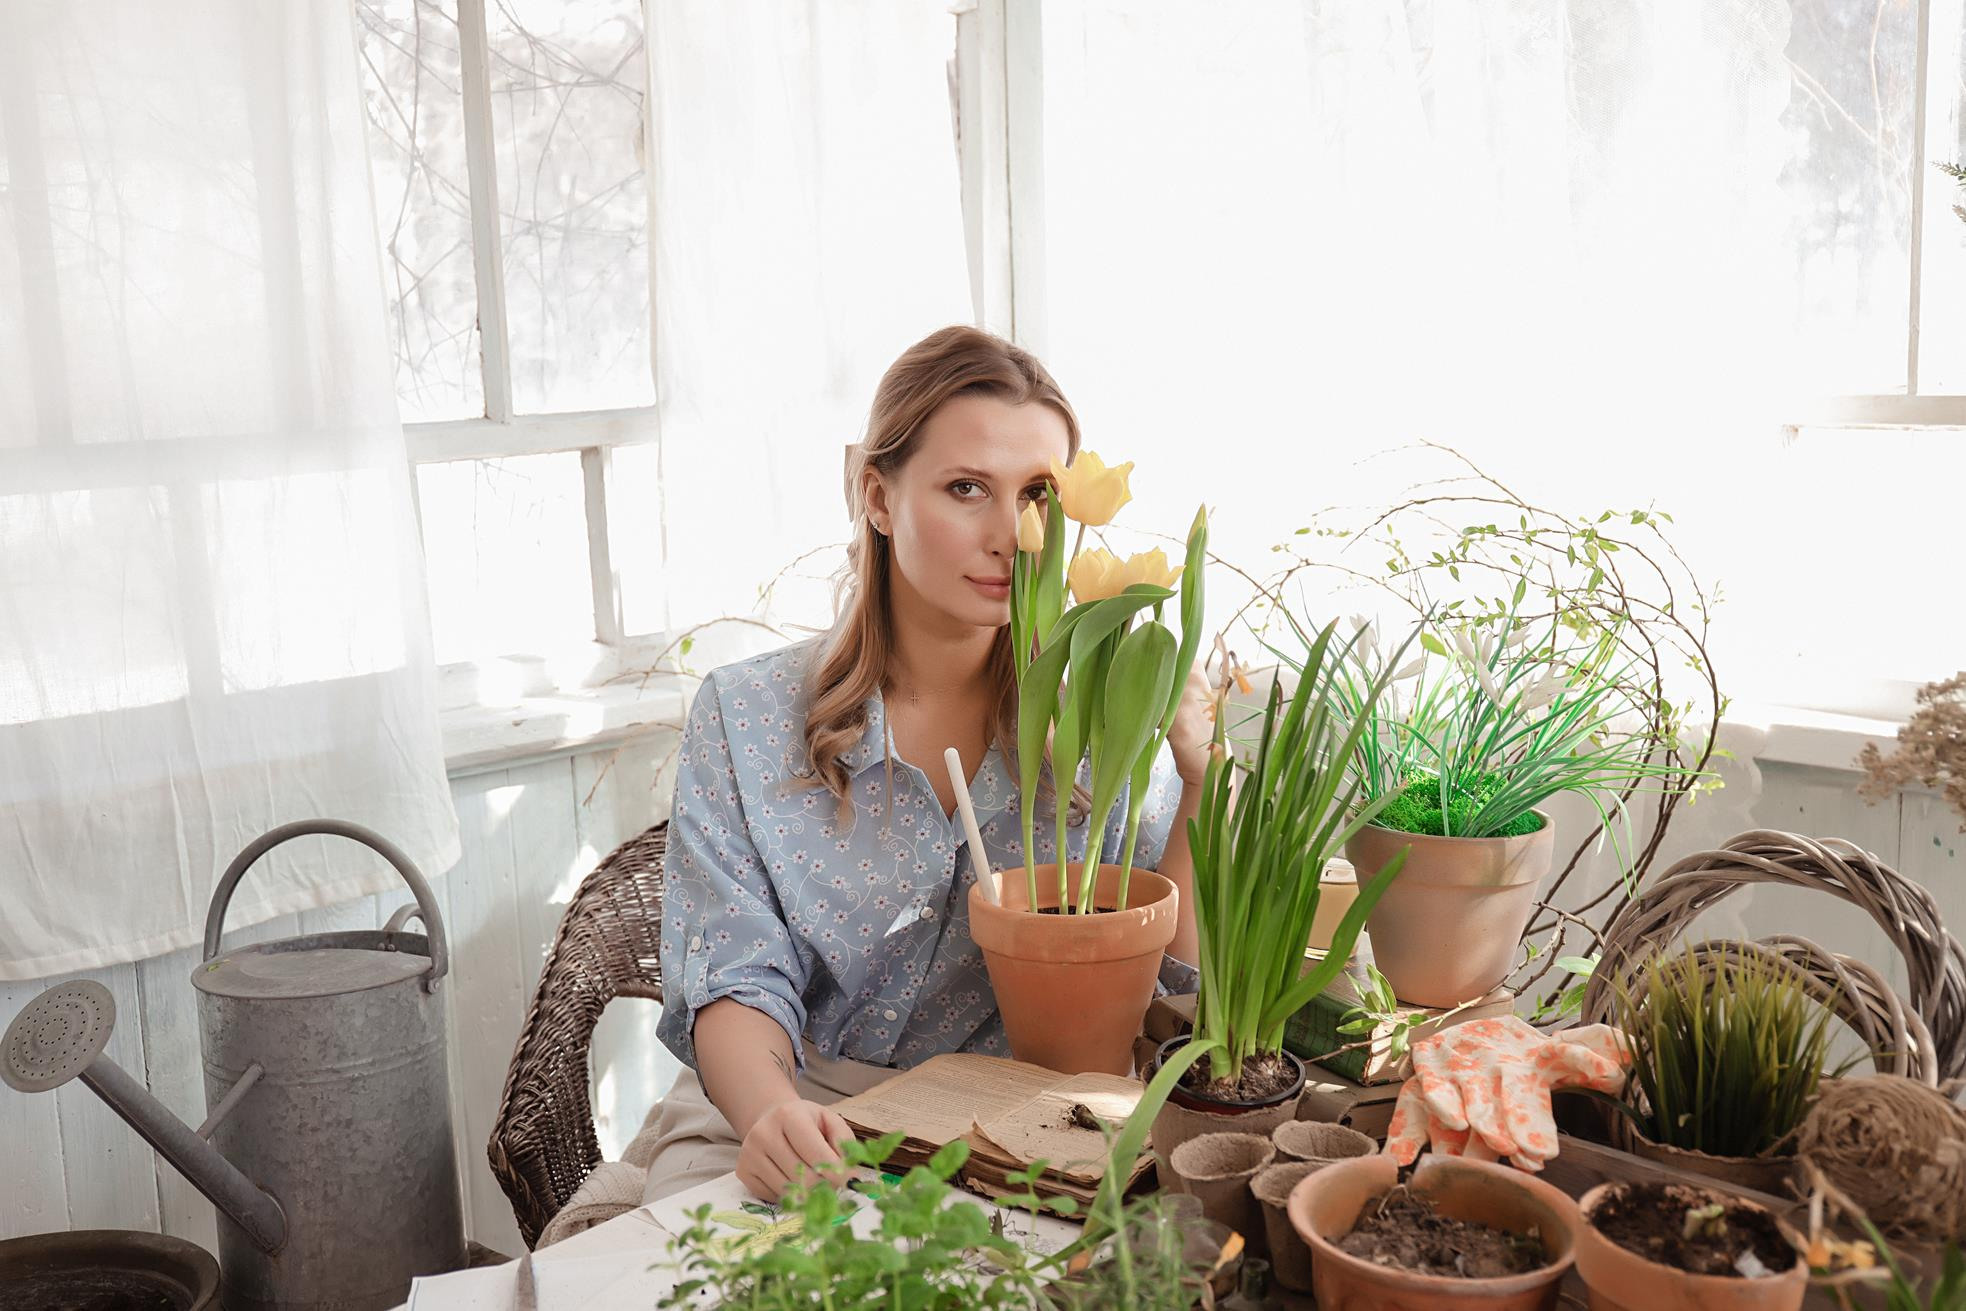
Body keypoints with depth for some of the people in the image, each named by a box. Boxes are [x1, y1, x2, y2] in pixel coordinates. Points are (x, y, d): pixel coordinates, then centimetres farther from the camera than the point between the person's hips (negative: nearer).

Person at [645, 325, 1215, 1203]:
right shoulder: (744, 716, -3)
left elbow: (1179, 978, -1)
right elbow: (735, 985, -8)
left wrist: (1203, 784, -15)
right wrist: (771, 1111, -30)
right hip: (790, 1125, -1)